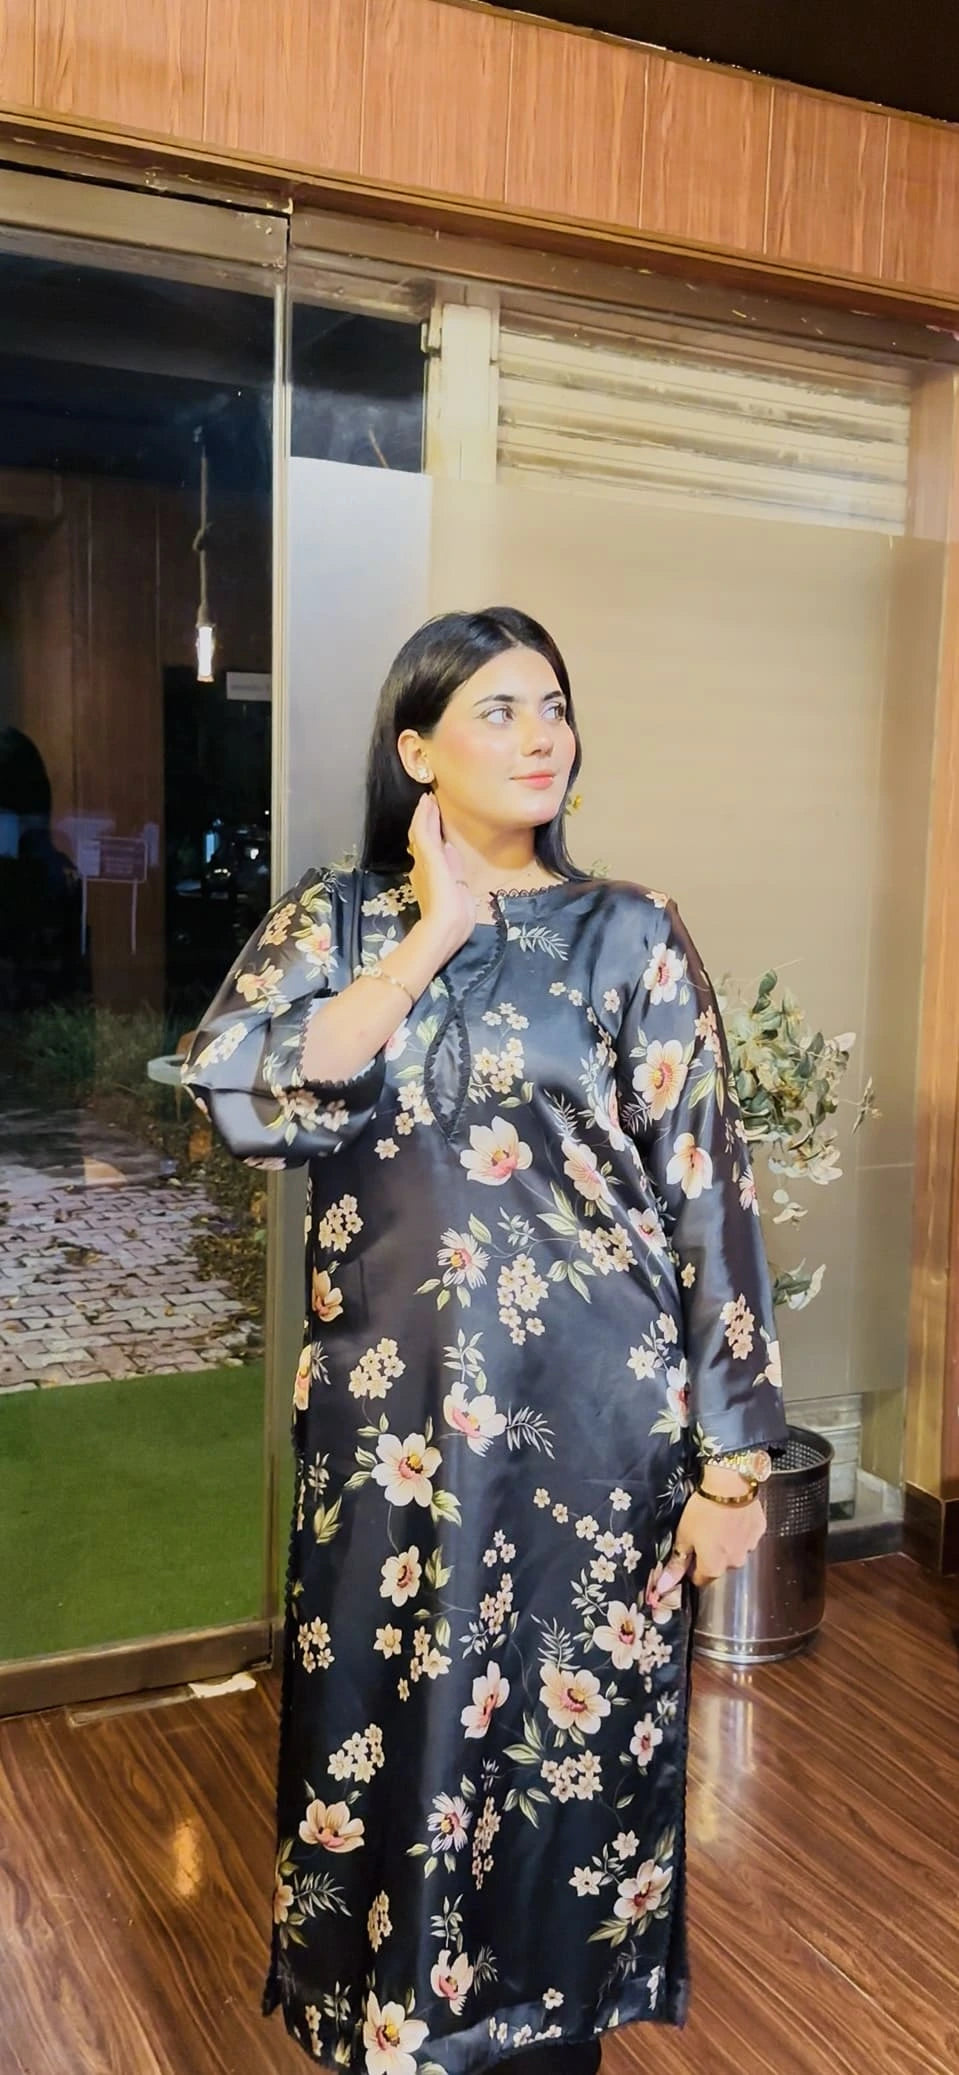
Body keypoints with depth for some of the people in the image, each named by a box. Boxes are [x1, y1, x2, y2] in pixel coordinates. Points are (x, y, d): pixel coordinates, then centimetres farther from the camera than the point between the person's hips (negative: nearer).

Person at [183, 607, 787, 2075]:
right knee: (388, 1731, 12)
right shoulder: (336, 921, 3)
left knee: (572, 1737, 12)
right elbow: (240, 1098, -15)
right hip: (393, 1419, 2)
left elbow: (705, 1195, -4)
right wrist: (432, 940, -15)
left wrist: (732, 1455, -5)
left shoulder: (630, 935, -2)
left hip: (591, 1421, -1)